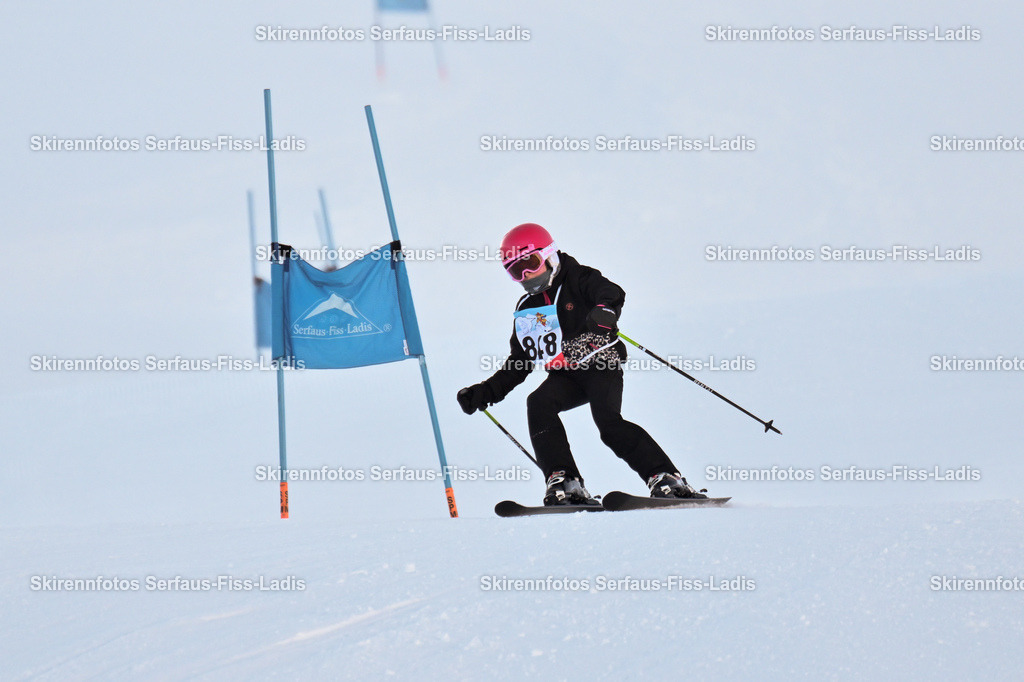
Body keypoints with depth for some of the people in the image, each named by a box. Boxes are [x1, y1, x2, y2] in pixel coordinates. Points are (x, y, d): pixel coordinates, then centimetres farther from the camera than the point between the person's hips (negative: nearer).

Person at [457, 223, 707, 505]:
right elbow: (519, 363, 26)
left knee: (609, 422, -27)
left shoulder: (577, 280, 2)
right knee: (538, 403, -25)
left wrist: (604, 311, -44)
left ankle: (666, 480, -25)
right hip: (565, 377, 5)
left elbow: (610, 292, -19)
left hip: (601, 366, -5)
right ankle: (564, 483, -30)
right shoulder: (526, 310, 19)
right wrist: (486, 392, 15)